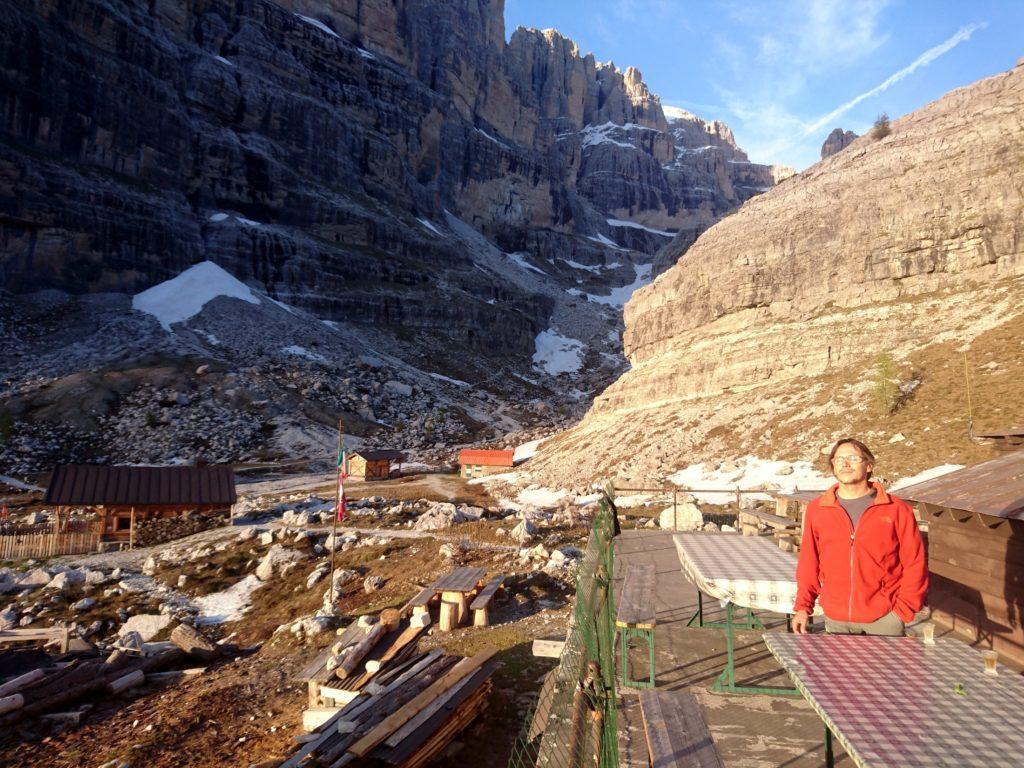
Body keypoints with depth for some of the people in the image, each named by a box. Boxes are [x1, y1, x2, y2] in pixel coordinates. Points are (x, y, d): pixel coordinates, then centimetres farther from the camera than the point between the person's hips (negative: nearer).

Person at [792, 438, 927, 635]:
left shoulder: (896, 510, -5)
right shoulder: (816, 509, -1)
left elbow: (915, 564, -2)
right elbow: (809, 562, 4)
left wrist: (903, 609, -7)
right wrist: (803, 606, 1)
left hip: (884, 617, -2)